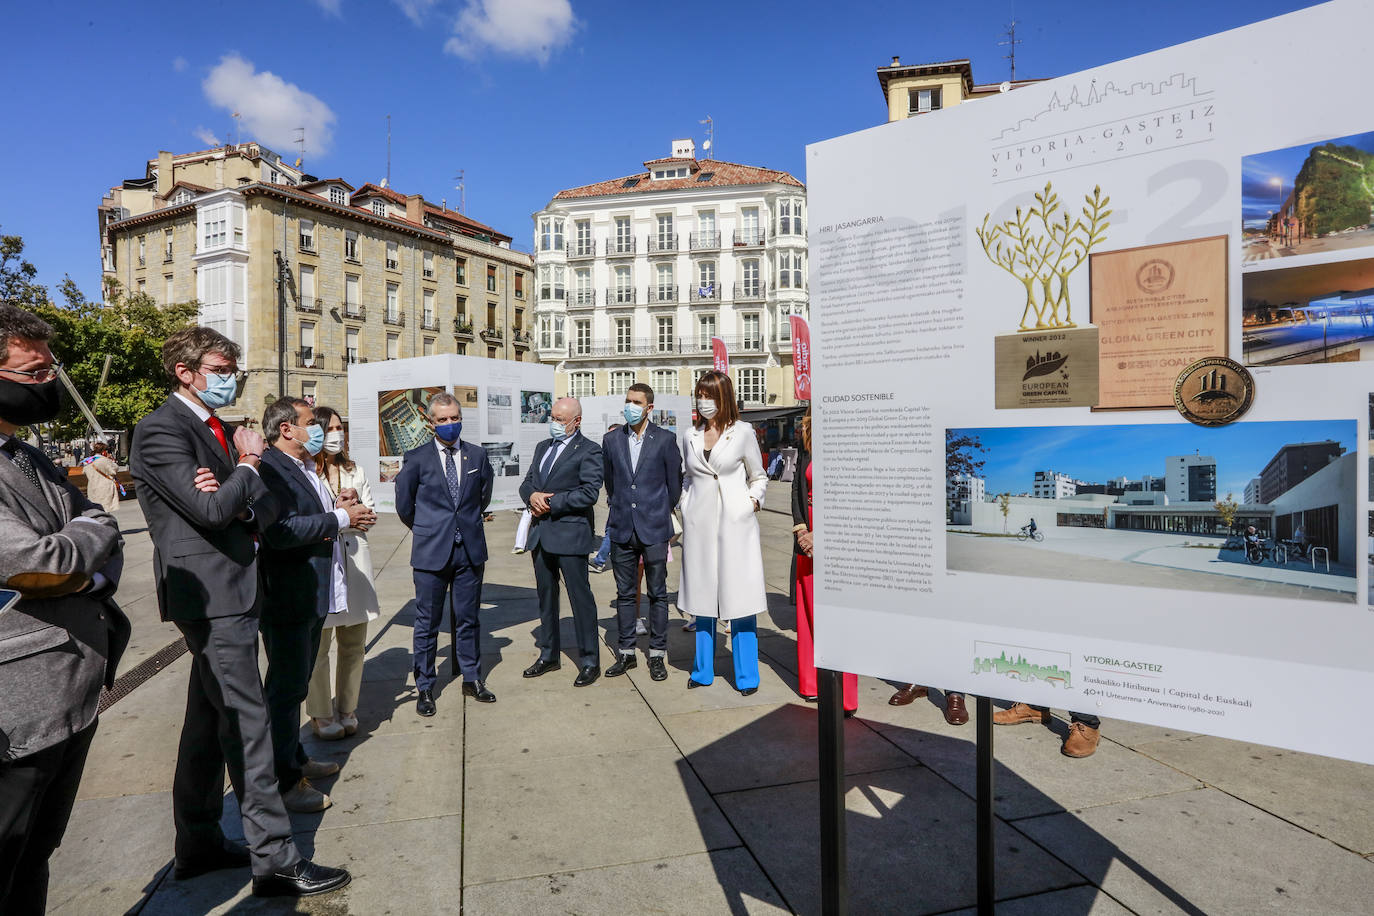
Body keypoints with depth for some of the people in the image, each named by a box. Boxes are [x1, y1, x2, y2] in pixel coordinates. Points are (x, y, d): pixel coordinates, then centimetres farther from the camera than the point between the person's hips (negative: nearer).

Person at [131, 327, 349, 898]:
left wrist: (245, 506, -11)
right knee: (246, 725, -5)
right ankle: (275, 860, 4)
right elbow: (212, 510, -21)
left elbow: (268, 507, 11)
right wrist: (247, 466, -5)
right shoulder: (161, 431, -11)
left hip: (232, 593, 9)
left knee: (208, 721, 17)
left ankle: (197, 846, 32)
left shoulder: (220, 431, 16)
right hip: (210, 592, -9)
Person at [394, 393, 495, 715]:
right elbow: (404, 504, 5)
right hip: (431, 553, -2)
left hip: (470, 551, 2)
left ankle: (471, 679, 27)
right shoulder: (416, 458, -3)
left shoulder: (478, 455, 5)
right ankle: (424, 688, 22)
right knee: (427, 623, 7)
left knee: (468, 619, 13)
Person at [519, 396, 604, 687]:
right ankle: (549, 655, 31)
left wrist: (550, 503, -15)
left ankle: (590, 662, 11)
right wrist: (532, 496, -6)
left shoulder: (588, 450, -8)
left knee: (581, 598, -1)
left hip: (570, 534, -7)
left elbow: (589, 493, -17)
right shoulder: (542, 447, 16)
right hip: (541, 534, 8)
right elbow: (527, 483, 17)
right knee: (546, 596, 16)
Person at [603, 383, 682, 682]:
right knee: (625, 593, 10)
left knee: (657, 593, 5)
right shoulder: (611, 440, 7)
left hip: (654, 528, -3)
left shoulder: (665, 439, -2)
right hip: (622, 529, 3)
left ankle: (657, 655, 17)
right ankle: (626, 653, 22)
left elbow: (675, 483, 4)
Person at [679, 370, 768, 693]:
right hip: (699, 522, 4)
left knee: (738, 594, -1)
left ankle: (747, 675, 12)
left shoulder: (743, 432, 0)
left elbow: (758, 476, 9)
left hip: (735, 521, -3)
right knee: (703, 594, 10)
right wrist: (686, 506, 8)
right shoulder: (691, 436, 10)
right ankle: (703, 670, 23)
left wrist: (754, 500, -7)